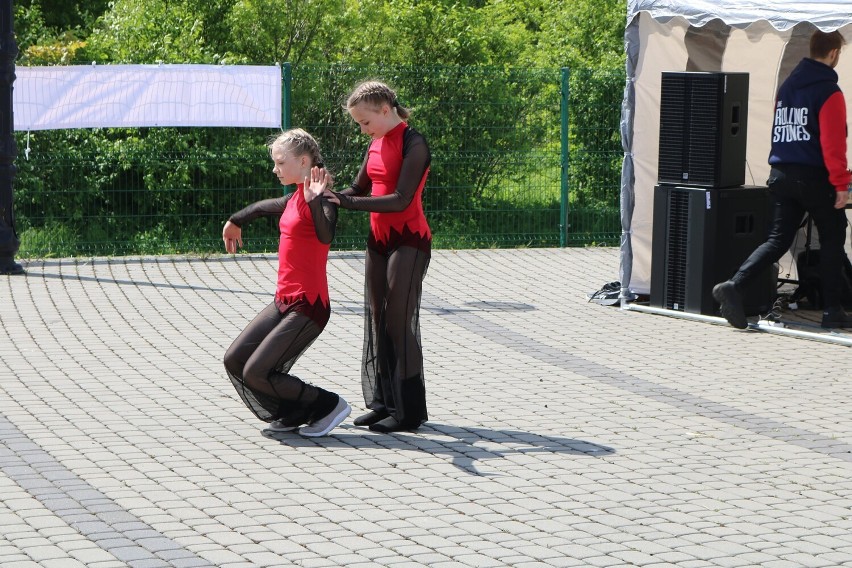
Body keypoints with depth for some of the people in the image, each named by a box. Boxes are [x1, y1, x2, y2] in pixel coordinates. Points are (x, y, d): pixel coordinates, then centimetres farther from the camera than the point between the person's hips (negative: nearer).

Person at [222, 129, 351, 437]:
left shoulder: (321, 200, -15)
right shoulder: (295, 198, 12)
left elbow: (325, 236, -37)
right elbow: (264, 206, 36)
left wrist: (315, 201, -51)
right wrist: (234, 222, 52)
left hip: (308, 307, -9)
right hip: (284, 302, 9)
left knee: (256, 372, -12)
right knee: (234, 360, 7)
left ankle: (328, 404, 1)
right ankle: (293, 412, 16)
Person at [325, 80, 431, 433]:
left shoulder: (413, 145, -15)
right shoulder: (377, 143, 11)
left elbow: (401, 199, -23)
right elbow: (360, 189, 19)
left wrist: (350, 203, -25)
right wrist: (330, 198, 2)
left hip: (408, 242, -8)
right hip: (379, 240, 8)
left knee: (399, 322, -8)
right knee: (377, 321, 9)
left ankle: (410, 410, -3)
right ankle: (384, 403, 16)